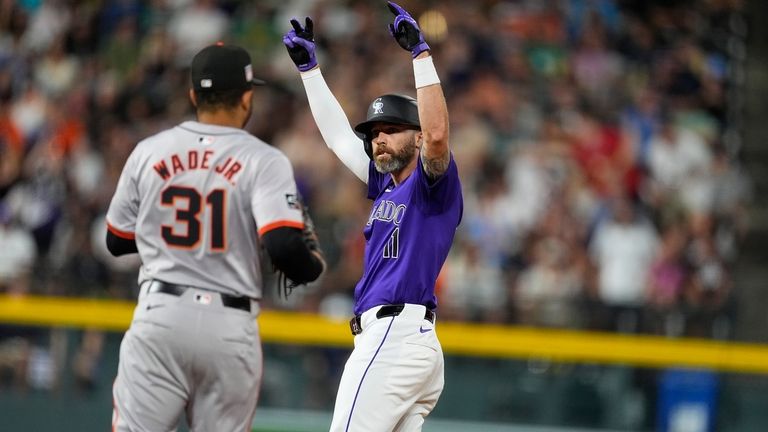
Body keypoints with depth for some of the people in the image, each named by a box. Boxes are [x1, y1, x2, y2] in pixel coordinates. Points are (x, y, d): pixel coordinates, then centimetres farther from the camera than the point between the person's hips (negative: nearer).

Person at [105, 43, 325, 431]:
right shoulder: (264, 161, -6)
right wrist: (314, 263, 4)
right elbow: (284, 248, -17)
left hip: (158, 313, 2)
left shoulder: (149, 151, 5)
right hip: (230, 326, -2)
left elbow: (117, 241, 14)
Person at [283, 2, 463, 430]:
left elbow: (437, 134, -22)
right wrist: (309, 65, 30)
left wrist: (421, 51, -22)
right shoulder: (387, 185, 22)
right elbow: (338, 134, 30)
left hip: (397, 336, -9)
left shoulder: (433, 184, -2)